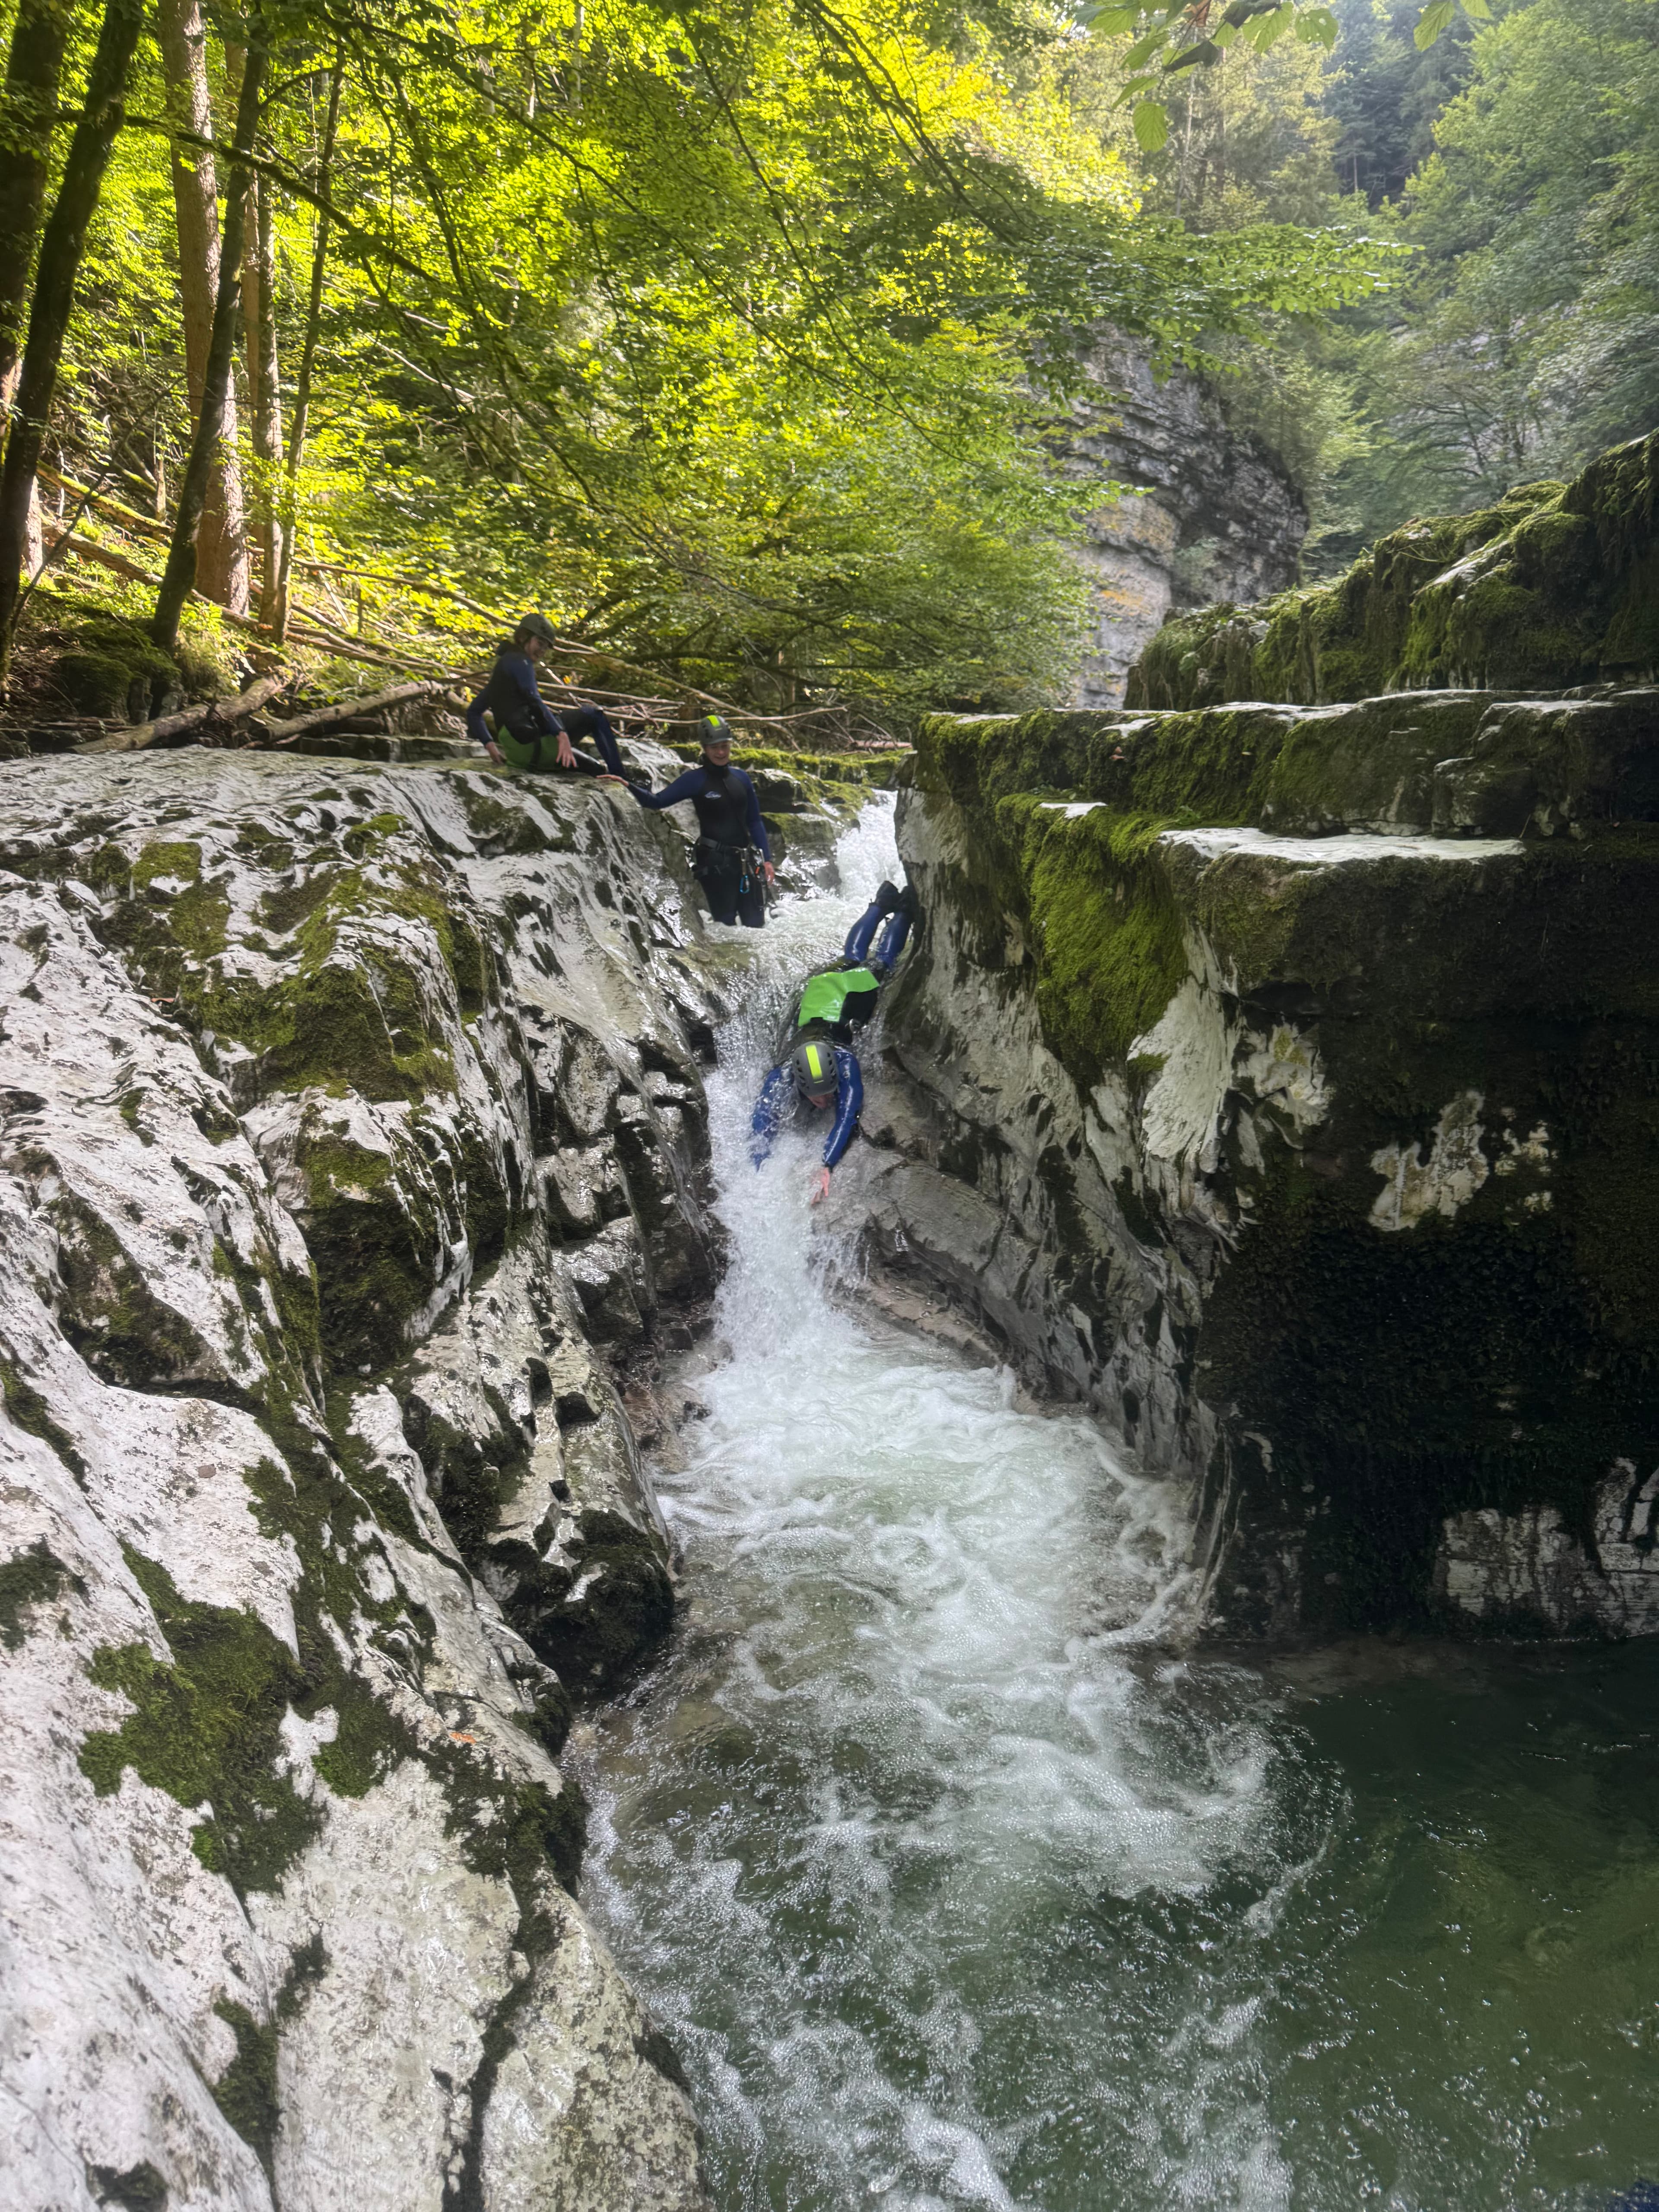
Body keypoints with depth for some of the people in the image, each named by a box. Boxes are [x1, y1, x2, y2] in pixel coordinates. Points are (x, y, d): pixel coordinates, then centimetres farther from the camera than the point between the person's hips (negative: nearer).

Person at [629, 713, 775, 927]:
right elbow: (658, 801, -9)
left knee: (756, 925, 6)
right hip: (715, 862, -5)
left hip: (746, 861, 5)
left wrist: (767, 860, 10)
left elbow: (755, 822, 15)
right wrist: (627, 786, -25)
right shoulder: (696, 779, -4)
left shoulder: (740, 777, 10)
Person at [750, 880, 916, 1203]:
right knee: (852, 958, 33)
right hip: (816, 990, 2)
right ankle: (882, 905, 56)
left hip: (855, 990, -2)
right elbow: (763, 1125, -48)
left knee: (881, 962, 29)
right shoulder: (782, 1078, -42)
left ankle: (902, 910, 53)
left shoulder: (845, 1062, -48)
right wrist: (763, 1173, -66)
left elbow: (848, 1115, -54)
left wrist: (827, 1167, -67)